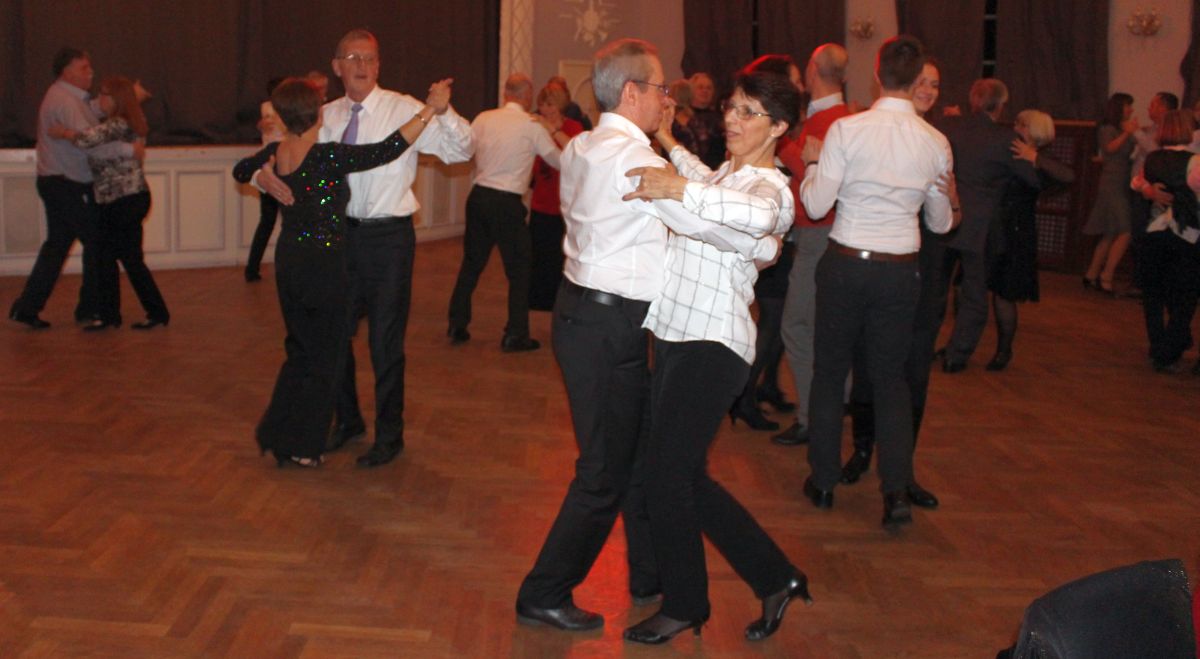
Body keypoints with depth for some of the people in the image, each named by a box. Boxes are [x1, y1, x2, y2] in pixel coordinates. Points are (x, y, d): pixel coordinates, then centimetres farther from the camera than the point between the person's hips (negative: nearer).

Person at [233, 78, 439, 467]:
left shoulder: (275, 153, -1)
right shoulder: (327, 157, -22)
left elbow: (240, 172, 19)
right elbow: (387, 150, -27)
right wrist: (431, 108, -23)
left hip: (288, 260, 7)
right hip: (324, 264, -7)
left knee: (300, 349, 21)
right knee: (325, 355, 8)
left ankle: (277, 435, 24)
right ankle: (303, 448, 15)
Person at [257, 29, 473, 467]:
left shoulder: (404, 109, -6)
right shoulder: (326, 116, 6)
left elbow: (460, 151, -12)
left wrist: (444, 112, -30)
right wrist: (266, 173, -12)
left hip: (388, 236, -5)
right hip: (342, 232, 5)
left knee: (386, 340, 3)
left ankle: (389, 435, 20)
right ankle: (347, 420, 38)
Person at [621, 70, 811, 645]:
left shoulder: (770, 187, -13)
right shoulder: (726, 174, 15)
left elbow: (759, 215, -40)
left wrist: (679, 188, -39)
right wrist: (671, 146, 46)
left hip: (713, 347, -10)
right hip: (677, 337, 10)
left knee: (665, 475, -3)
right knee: (684, 476, 13)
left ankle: (684, 604, 17)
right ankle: (775, 577, 26)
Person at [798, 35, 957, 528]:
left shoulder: (846, 130, -13)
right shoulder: (936, 144, -2)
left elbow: (816, 205, -10)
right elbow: (941, 223, 8)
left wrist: (812, 163, 8)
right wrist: (948, 210, 31)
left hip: (845, 265, -2)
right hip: (900, 270, 2)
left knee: (830, 371, 13)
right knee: (890, 378, 11)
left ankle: (824, 481, 21)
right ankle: (896, 491, 0)